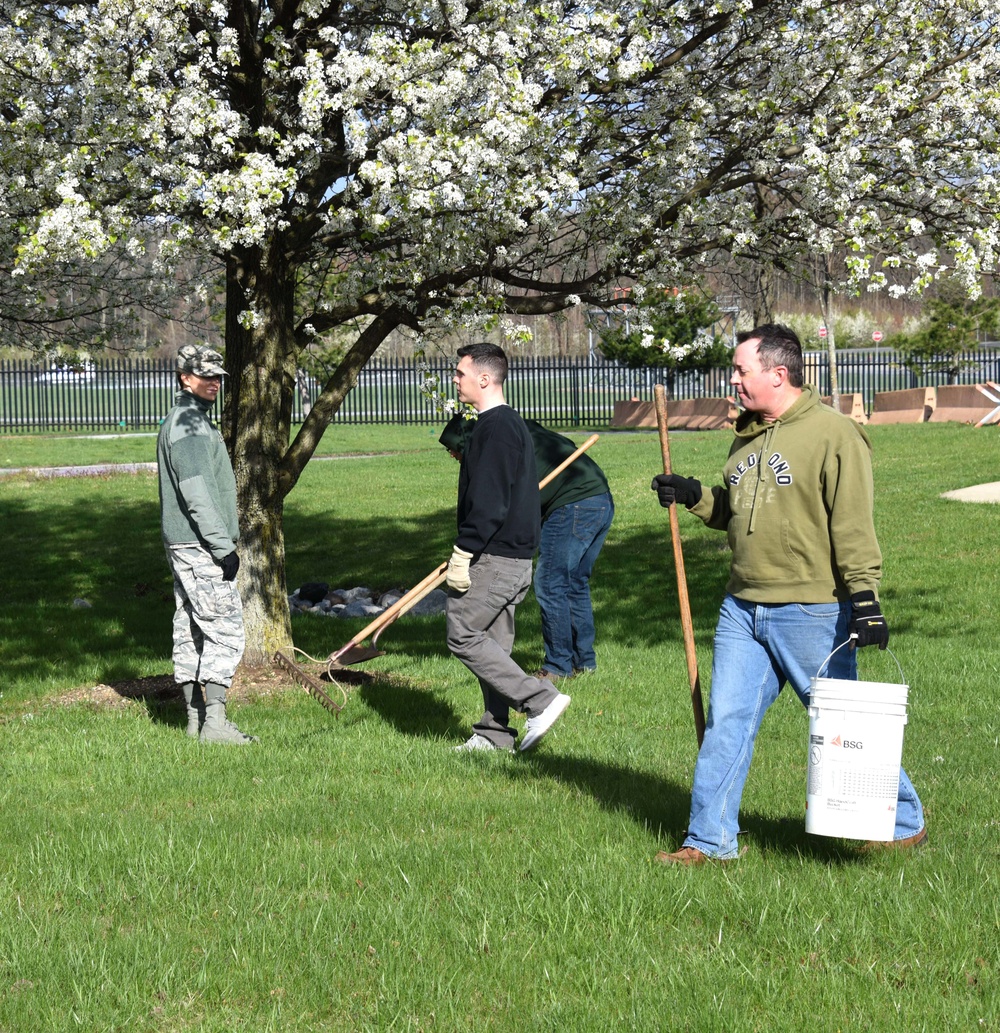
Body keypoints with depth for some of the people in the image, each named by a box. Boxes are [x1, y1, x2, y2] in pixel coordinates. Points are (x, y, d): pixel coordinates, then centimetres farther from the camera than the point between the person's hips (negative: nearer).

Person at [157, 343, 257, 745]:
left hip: (184, 546, 11)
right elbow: (196, 493, -21)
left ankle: (196, 718, 14)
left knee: (190, 631, 10)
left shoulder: (189, 421, 20)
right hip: (198, 546, -11)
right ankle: (213, 721, -15)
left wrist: (222, 542, 23)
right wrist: (223, 546, -21)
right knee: (224, 629, -12)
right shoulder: (187, 424, -14)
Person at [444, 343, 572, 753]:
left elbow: (488, 502, -22)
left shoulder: (495, 428, -16)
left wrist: (463, 553, -19)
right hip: (517, 555, 10)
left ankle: (540, 699, -9)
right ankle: (494, 734, 16)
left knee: (463, 635, -6)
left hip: (494, 557, -10)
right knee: (493, 643, 13)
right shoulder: (512, 423, 17)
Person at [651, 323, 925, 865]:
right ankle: (709, 840, 14)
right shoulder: (748, 435, 13)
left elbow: (853, 525, -15)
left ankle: (903, 823, 20)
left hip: (812, 614, -7)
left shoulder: (833, 433, -11)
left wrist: (864, 598, -19)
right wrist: (693, 496, 10)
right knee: (725, 722, 6)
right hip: (742, 611, 7)